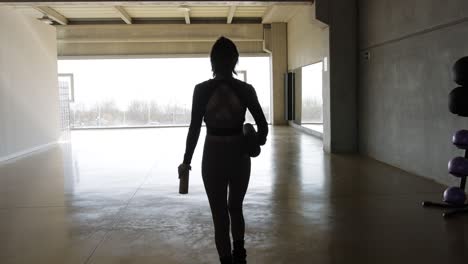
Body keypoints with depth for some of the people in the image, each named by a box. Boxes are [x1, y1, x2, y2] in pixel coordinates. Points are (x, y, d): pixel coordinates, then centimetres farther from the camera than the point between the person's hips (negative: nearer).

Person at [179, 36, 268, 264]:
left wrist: (186, 161, 0)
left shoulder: (201, 89, -10)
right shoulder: (246, 89, -6)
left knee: (219, 214, 10)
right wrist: (255, 141, 16)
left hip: (213, 156, -2)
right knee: (235, 207, 24)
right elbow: (263, 127, -6)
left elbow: (194, 128, -9)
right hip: (239, 155, 2)